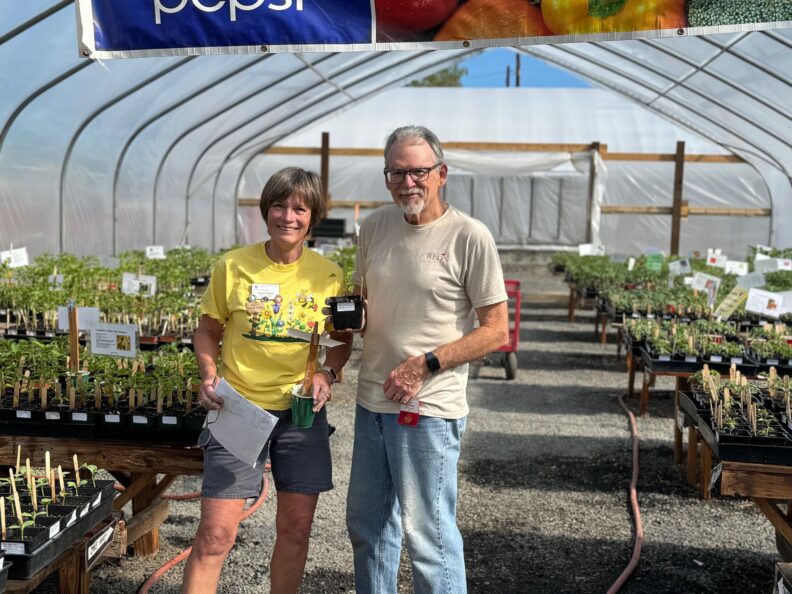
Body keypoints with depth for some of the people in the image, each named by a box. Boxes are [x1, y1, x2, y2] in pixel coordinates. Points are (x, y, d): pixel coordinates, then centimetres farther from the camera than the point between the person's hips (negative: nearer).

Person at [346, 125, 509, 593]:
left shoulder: (470, 236, -11)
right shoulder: (375, 226, 7)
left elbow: (496, 331, -11)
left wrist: (425, 365, -18)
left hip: (428, 408, -6)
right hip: (372, 400, 7)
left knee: (427, 532, 2)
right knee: (366, 523, 19)